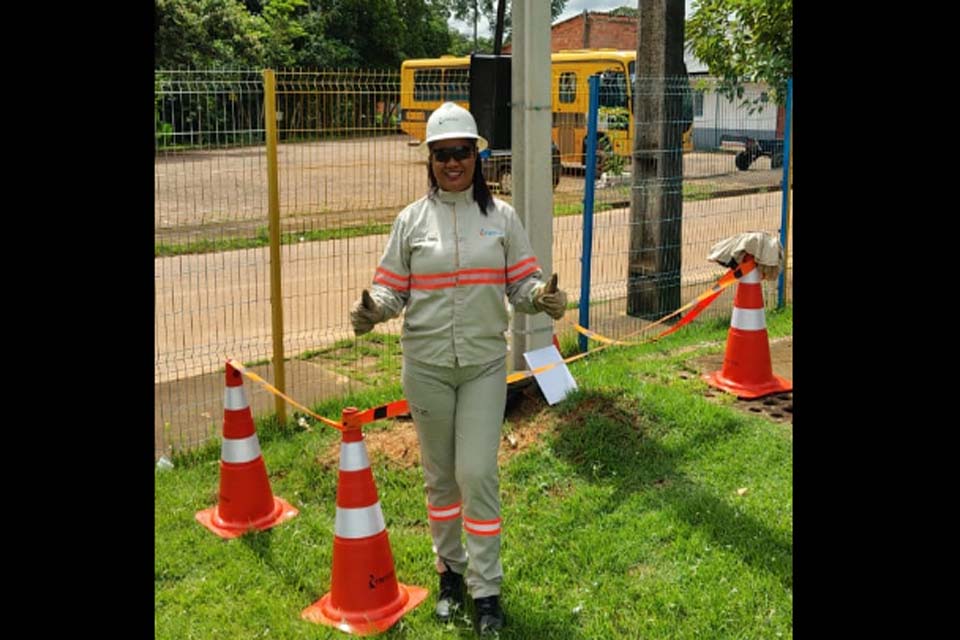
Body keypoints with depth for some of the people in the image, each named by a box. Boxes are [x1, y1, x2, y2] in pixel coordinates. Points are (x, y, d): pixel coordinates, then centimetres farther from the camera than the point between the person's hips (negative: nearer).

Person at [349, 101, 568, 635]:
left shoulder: (501, 216, 2)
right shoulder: (412, 220, 2)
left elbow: (522, 284, 3)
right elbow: (393, 290, 3)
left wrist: (543, 298, -18)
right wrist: (373, 309, -18)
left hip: (484, 364, -1)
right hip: (426, 366, 1)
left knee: (478, 473, -5)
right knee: (440, 474, 12)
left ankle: (487, 589, 9)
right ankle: (450, 571, 31)